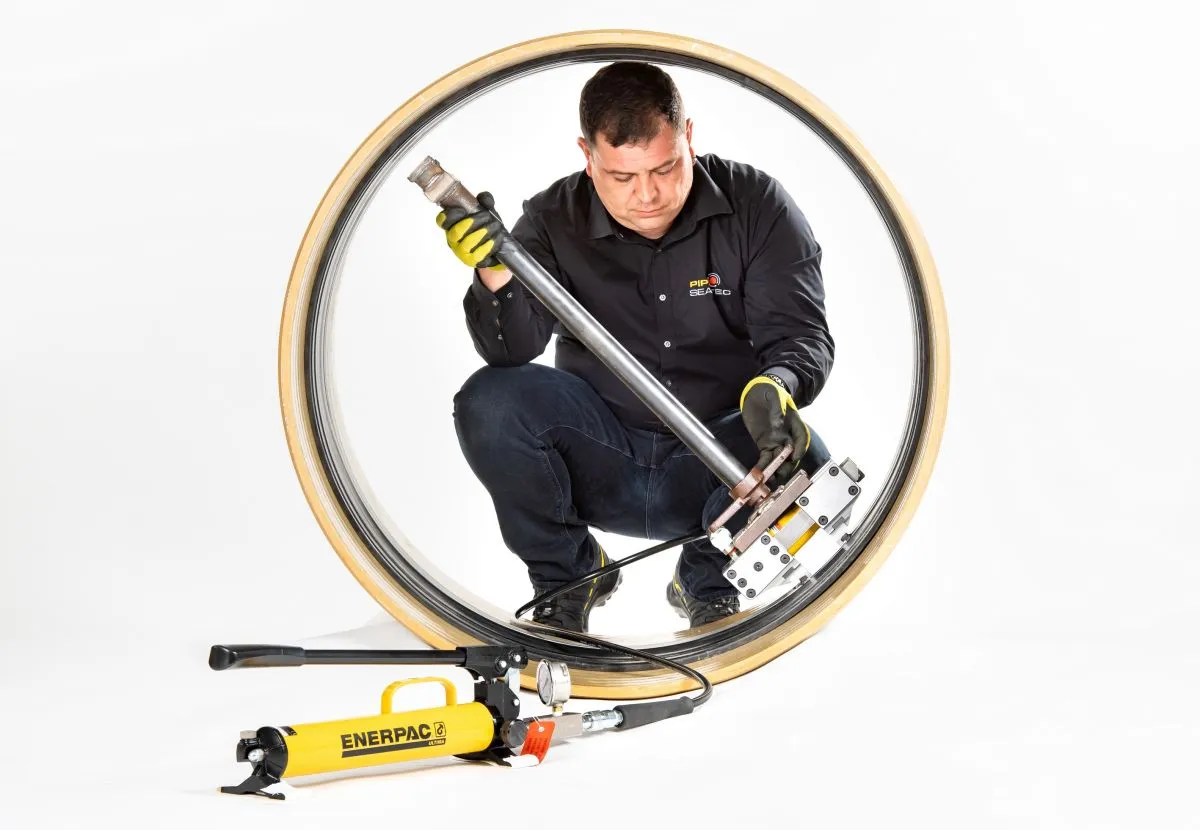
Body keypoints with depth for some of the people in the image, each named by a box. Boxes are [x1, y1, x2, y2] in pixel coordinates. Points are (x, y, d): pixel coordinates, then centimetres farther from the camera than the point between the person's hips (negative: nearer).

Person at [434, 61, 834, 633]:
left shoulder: (756, 206, -7)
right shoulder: (555, 220, -6)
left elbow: (801, 332, -12)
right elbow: (513, 349, -16)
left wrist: (775, 387, -36)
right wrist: (495, 272, -37)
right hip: (601, 467, 1)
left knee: (802, 463, -32)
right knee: (488, 402, -24)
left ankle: (708, 583, 2)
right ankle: (567, 575, 0)